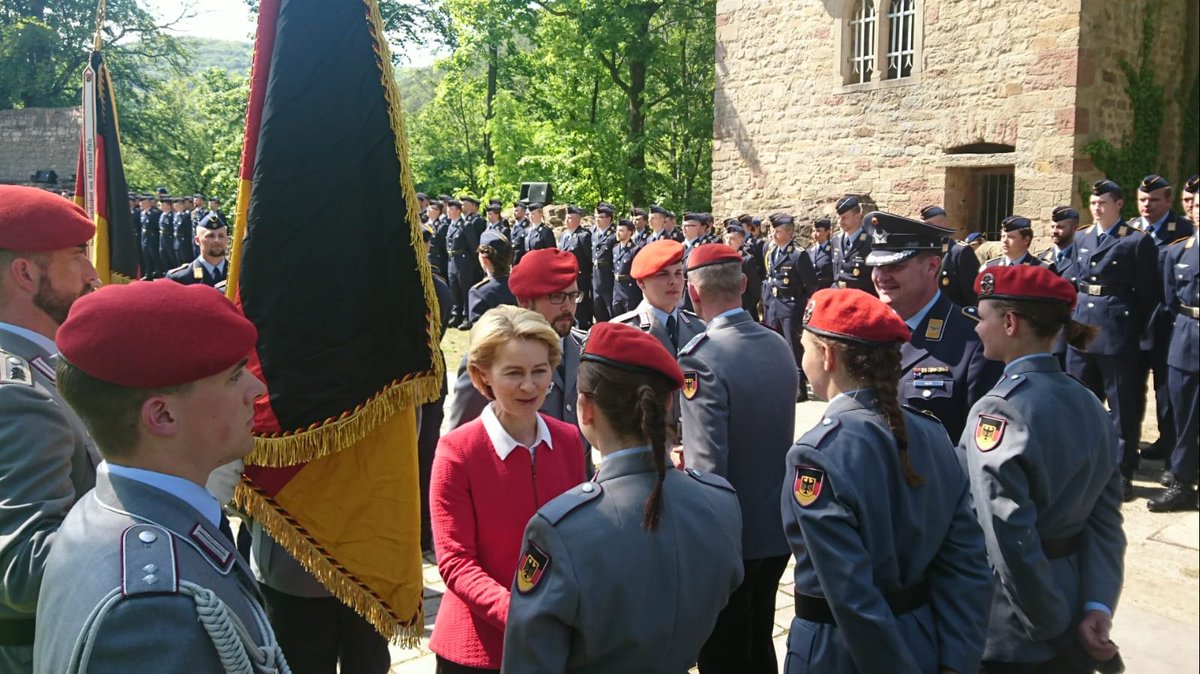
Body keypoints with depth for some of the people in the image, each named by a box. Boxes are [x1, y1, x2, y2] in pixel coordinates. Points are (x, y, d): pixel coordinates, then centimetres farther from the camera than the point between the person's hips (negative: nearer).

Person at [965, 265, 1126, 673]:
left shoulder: (999, 410, -22)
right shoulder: (1089, 405, 2)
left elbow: (1012, 541, -25)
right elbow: (1105, 522, -1)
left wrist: (1057, 630, -17)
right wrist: (1097, 606, -7)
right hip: (1071, 599, 7)